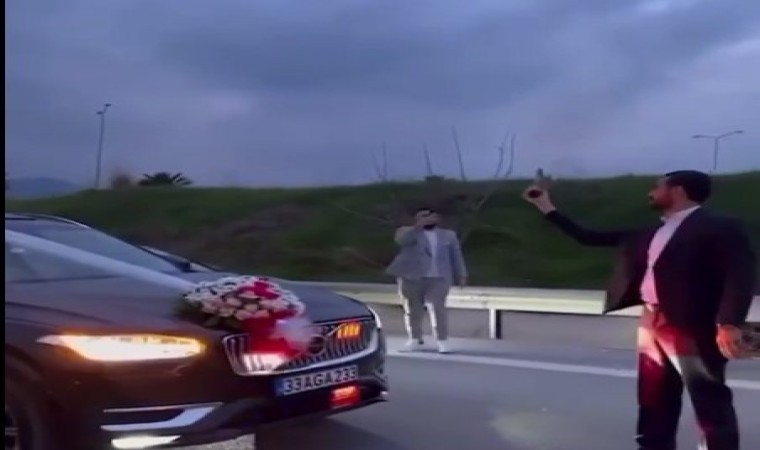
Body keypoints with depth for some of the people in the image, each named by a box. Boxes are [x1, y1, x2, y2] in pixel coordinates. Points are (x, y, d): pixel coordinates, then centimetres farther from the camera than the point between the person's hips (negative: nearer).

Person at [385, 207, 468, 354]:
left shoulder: (448, 235, 14)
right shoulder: (406, 231, 5)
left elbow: (456, 256, 15)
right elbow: (402, 240, -17)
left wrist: (461, 275, 8)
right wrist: (420, 225, -24)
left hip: (438, 278, 0)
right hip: (411, 277, 0)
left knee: (438, 308, -11)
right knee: (413, 310, 6)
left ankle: (442, 341, -5)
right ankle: (415, 339, 19)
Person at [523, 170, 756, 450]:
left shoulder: (719, 227, -4)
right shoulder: (650, 234, 17)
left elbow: (740, 275, -14)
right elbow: (590, 238, 20)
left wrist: (729, 323, -26)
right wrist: (546, 208, 19)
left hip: (692, 329, -8)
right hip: (652, 327, 8)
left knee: (711, 406, -2)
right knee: (655, 405, 14)